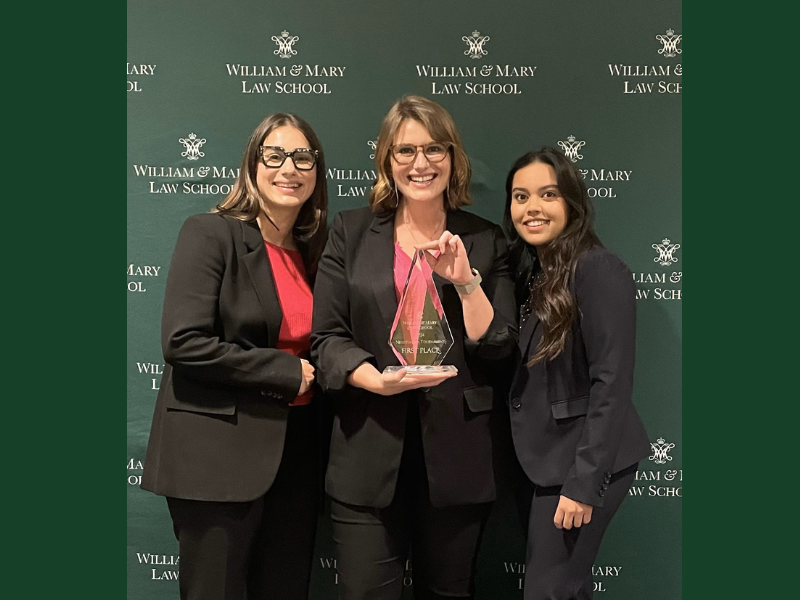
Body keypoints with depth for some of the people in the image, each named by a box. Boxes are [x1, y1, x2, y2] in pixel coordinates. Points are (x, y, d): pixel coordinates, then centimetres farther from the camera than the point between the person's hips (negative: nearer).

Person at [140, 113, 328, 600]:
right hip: (220, 456, -6)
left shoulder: (312, 250, 10)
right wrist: (287, 371, -14)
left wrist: (311, 374, -2)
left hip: (295, 455, 6)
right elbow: (184, 342, -19)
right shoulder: (210, 234, -9)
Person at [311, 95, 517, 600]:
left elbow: (498, 346, 1)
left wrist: (465, 280, -13)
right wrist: (378, 380, -18)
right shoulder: (351, 232, 6)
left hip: (457, 455, 1)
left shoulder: (485, 240, 6)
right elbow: (326, 337, -1)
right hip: (369, 450, 0)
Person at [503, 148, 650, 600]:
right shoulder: (530, 269, 7)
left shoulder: (599, 270, -18)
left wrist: (584, 482, -21)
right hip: (547, 457, 8)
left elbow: (612, 383, -21)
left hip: (584, 463, -7)